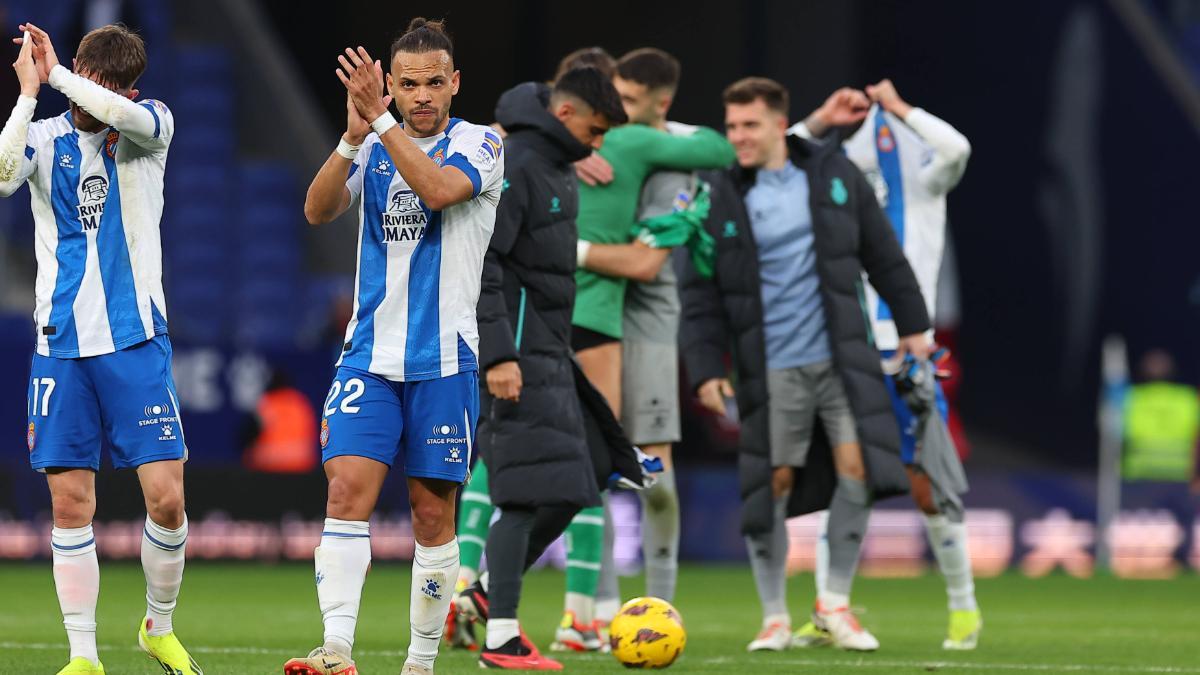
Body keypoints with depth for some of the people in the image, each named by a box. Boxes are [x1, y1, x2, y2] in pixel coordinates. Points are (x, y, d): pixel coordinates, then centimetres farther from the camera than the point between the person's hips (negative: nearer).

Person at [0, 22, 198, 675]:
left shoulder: (150, 125, 2)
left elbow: (121, 115, -23)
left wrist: (53, 72, -14)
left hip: (136, 340, -1)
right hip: (61, 345, 1)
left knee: (166, 495, -8)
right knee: (70, 504, -1)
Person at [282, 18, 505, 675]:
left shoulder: (478, 143, -1)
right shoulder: (373, 150, 9)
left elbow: (439, 188, -22)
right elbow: (317, 209, -7)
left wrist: (381, 121, -25)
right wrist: (354, 138, -22)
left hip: (444, 361, -2)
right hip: (370, 355, 2)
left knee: (433, 513, 2)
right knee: (347, 490, -14)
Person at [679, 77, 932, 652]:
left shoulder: (833, 175, 2)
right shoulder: (720, 199, -2)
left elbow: (882, 254, 10)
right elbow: (701, 295, -1)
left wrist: (911, 323, 11)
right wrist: (705, 368, -9)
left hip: (841, 357, 1)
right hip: (770, 369, -1)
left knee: (857, 467, -10)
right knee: (773, 484, -1)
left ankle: (835, 603, 5)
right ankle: (775, 616, 13)